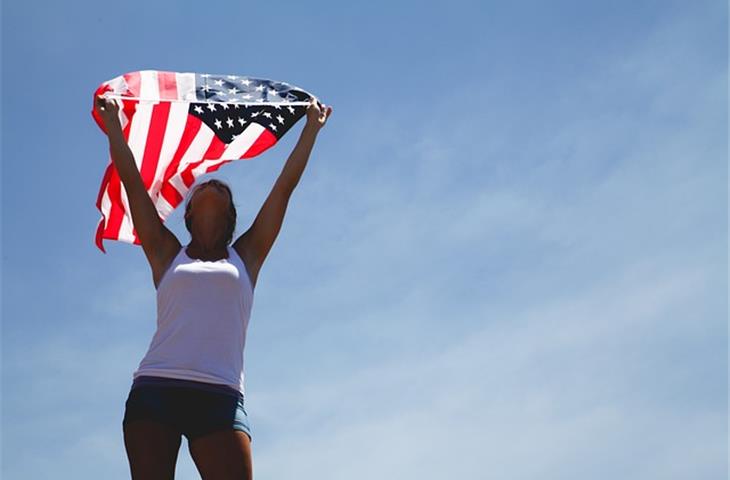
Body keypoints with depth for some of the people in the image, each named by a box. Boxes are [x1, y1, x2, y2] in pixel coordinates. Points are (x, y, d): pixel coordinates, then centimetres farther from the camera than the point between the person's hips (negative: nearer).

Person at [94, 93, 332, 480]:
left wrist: (312, 127, 29)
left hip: (219, 397, 0)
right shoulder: (167, 255, 20)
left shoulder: (244, 256, 20)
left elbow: (285, 185, 23)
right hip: (154, 390, 1)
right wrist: (112, 122, 28)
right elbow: (131, 180, 22)